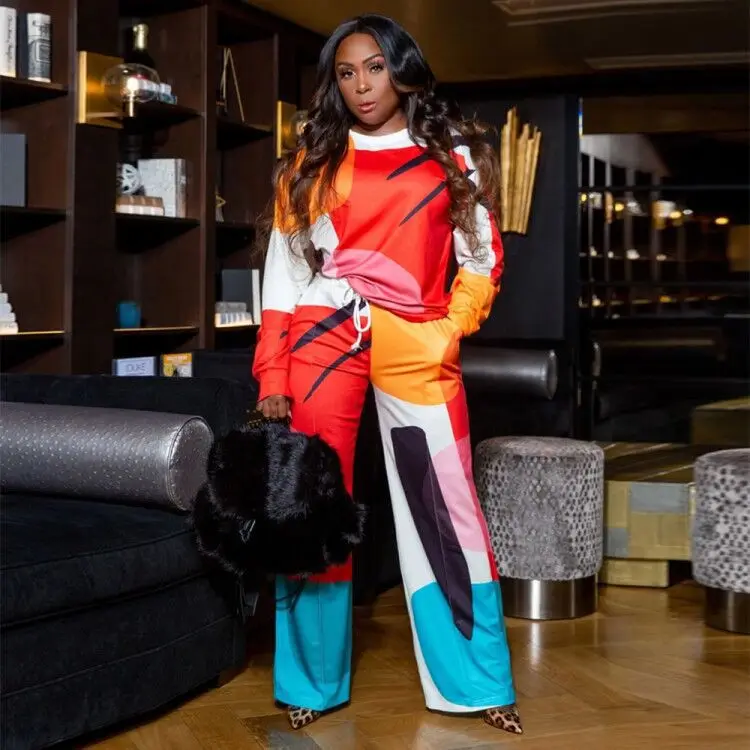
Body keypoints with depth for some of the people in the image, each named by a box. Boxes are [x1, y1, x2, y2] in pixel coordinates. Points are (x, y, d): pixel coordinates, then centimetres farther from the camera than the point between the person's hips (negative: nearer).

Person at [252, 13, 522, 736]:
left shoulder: (452, 157, 10)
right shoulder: (312, 162, 11)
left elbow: (481, 261, 9)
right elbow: (283, 272, 7)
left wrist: (448, 333, -7)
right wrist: (271, 378, -1)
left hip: (416, 345, -1)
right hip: (323, 339, 1)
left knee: (448, 507, -3)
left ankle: (477, 681, 7)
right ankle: (312, 681, 15)